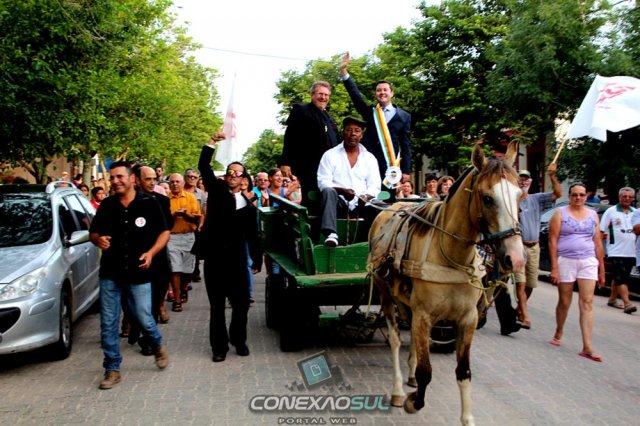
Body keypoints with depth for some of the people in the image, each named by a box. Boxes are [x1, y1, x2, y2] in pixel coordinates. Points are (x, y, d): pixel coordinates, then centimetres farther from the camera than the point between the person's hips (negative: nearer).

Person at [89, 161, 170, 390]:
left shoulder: (149, 204, -4)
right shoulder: (106, 206, 4)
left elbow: (164, 232, 2)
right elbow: (93, 232, 12)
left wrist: (150, 253, -14)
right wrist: (98, 239, -12)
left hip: (138, 274, -3)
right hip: (109, 274, 3)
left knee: (144, 319, 3)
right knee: (108, 324, 4)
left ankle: (158, 346, 36)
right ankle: (112, 369, 18)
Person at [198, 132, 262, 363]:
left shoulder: (248, 206, 8)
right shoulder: (216, 190, 4)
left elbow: (252, 235, 10)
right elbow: (204, 167, -6)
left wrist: (257, 260, 9)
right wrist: (212, 142, -14)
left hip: (236, 259, 1)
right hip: (214, 257, -1)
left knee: (241, 302, 5)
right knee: (216, 305, 6)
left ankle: (239, 340, 25)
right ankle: (219, 346, 15)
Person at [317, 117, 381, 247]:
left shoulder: (370, 158, 15)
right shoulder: (330, 155, 8)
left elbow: (374, 186, 7)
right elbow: (323, 183, -2)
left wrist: (366, 197, -17)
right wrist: (341, 191, -21)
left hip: (361, 204, 1)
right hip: (338, 202, -1)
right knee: (328, 191, -34)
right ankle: (331, 234, -45)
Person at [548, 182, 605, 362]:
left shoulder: (593, 215, 11)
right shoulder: (560, 213, 1)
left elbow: (598, 244, 13)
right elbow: (552, 241, -4)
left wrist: (601, 270, 10)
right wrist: (554, 268, -11)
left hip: (588, 262, 2)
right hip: (565, 261, -2)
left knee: (587, 303, -5)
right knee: (564, 302, 6)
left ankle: (587, 347, -7)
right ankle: (558, 334, 30)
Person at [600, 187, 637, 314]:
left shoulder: (635, 212, 12)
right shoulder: (611, 211, -2)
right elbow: (601, 231, -4)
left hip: (631, 252, 5)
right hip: (616, 252, -5)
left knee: (619, 278, 13)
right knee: (621, 278, -10)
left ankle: (612, 299, 24)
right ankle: (627, 303, -14)